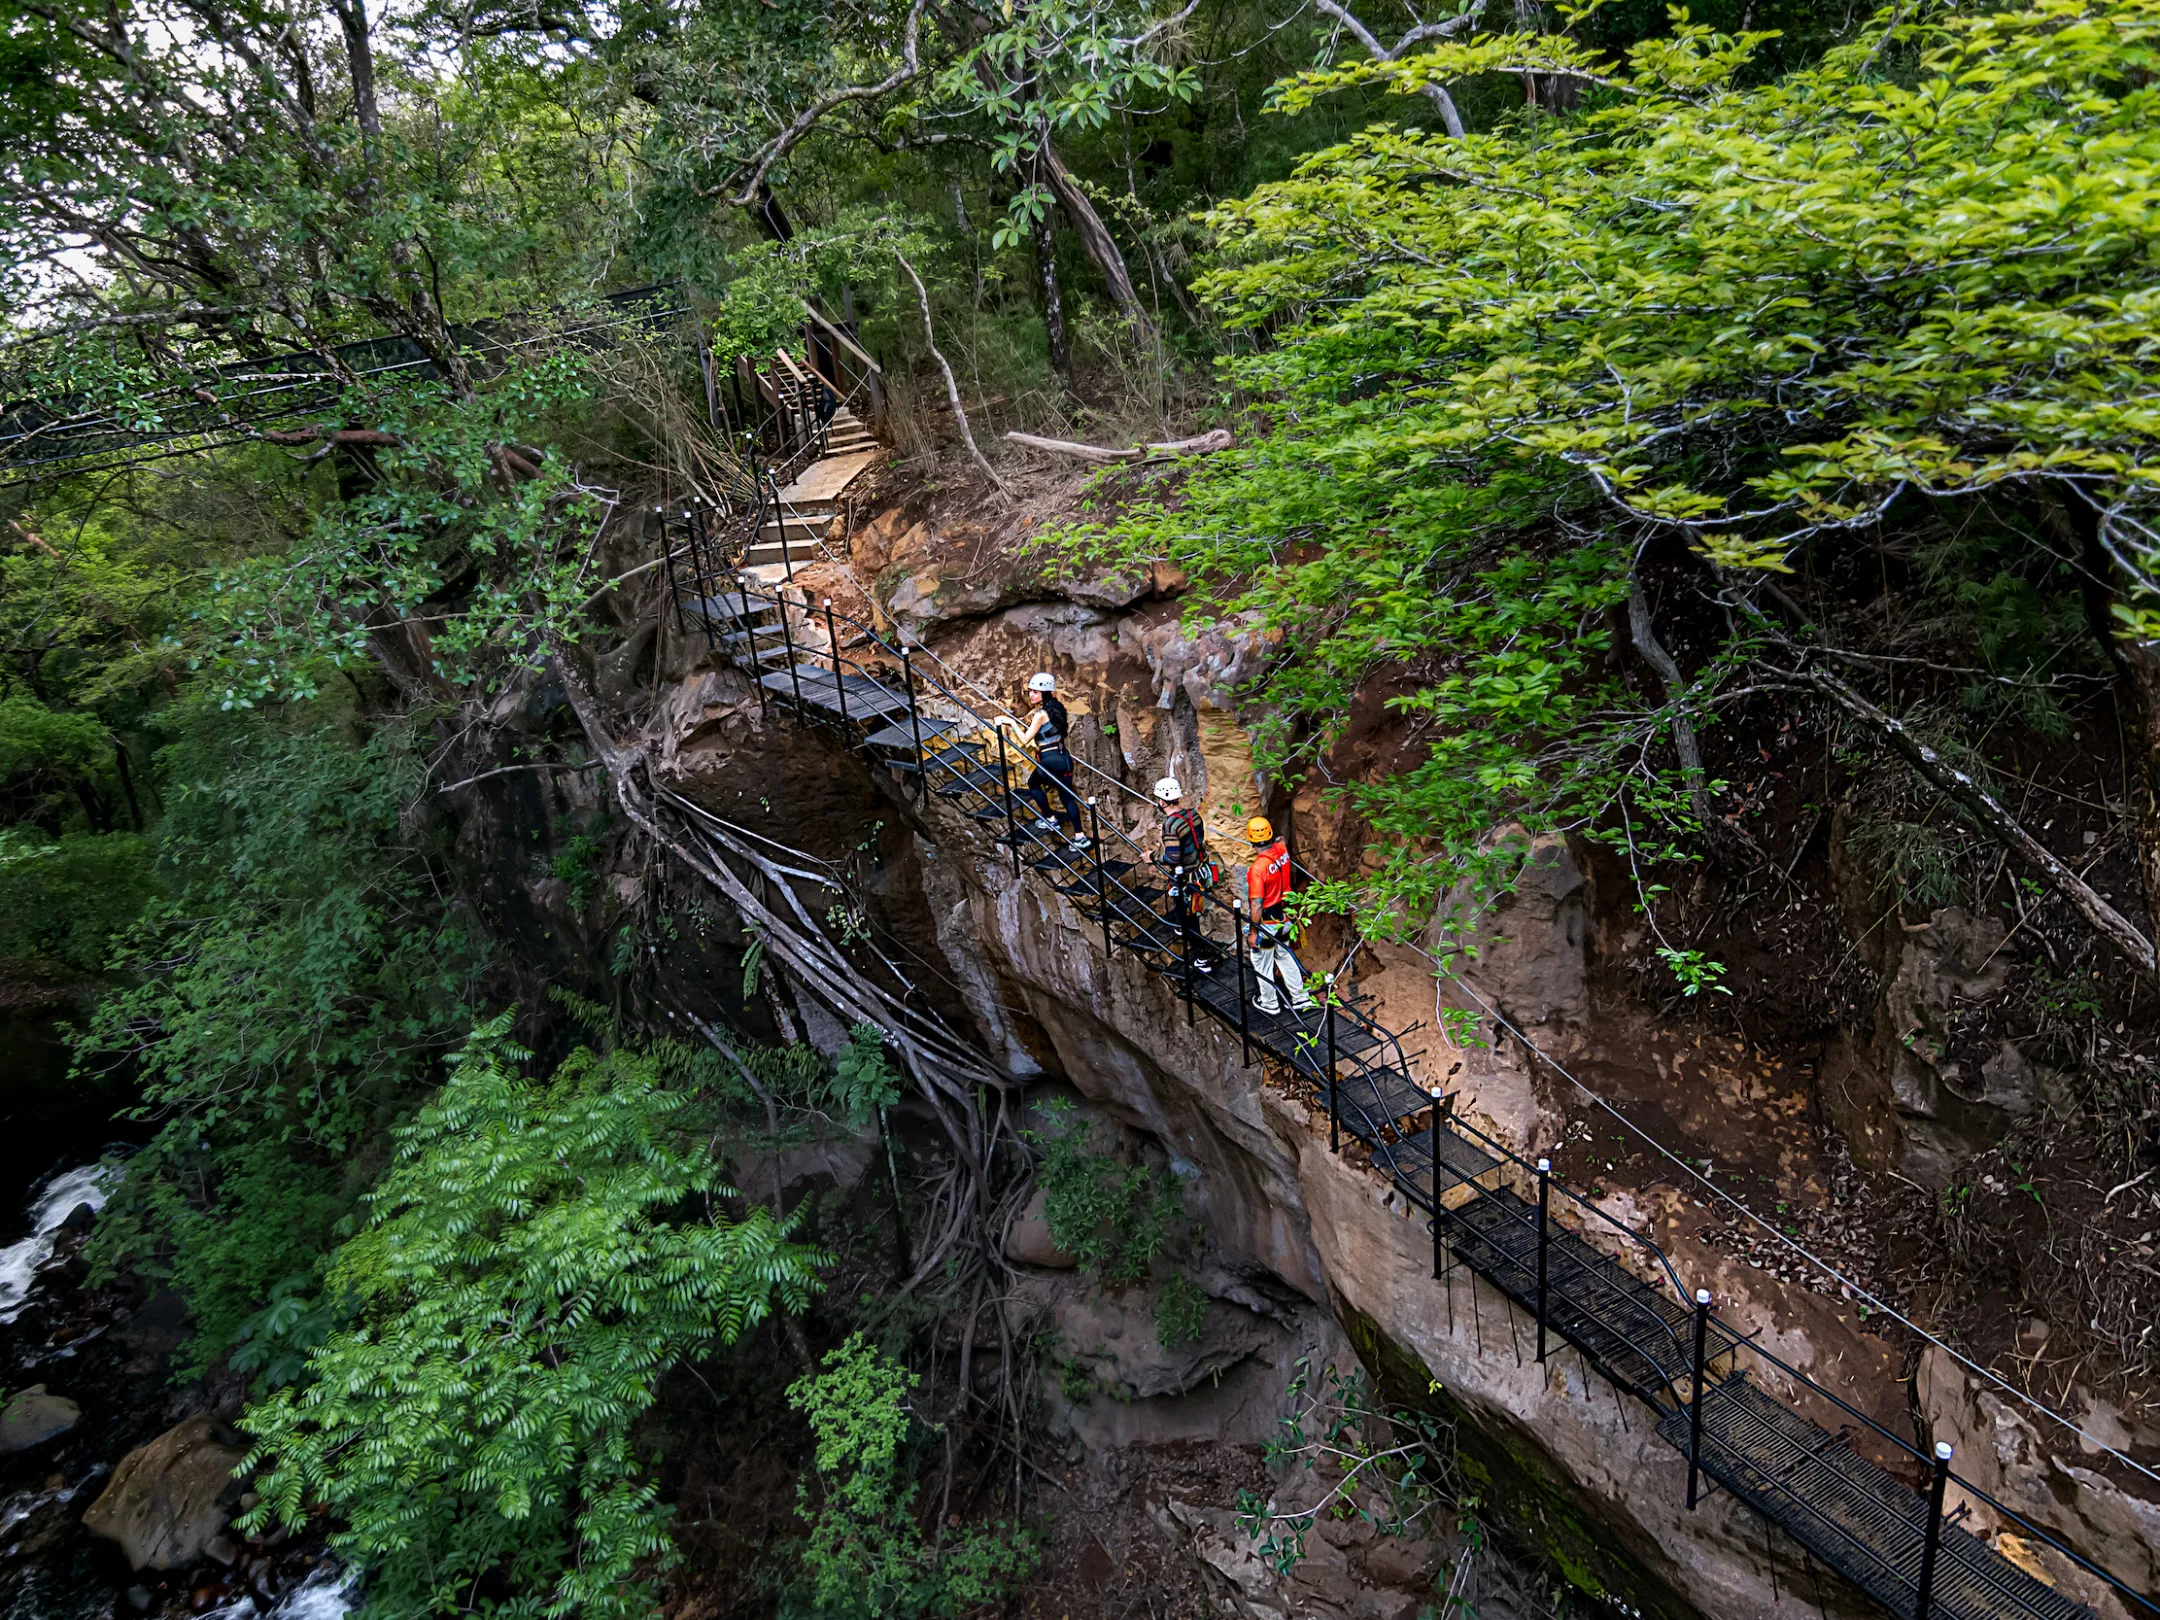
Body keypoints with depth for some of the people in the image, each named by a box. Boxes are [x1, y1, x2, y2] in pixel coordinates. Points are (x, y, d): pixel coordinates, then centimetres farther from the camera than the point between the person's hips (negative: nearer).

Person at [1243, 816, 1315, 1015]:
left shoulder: (1258, 868, -30)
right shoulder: (1282, 849, -10)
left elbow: (1257, 905, -26)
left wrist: (1254, 932, -16)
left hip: (1266, 924, -7)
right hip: (1284, 918, 7)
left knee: (1263, 964, 14)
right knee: (1285, 957, 24)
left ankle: (1269, 1003, 31)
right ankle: (1300, 998, 33)